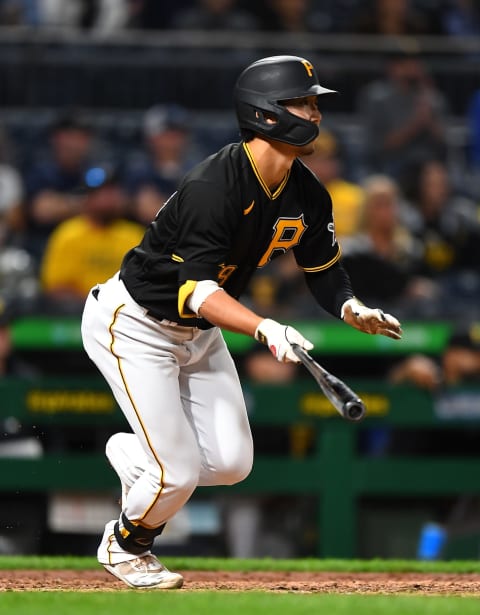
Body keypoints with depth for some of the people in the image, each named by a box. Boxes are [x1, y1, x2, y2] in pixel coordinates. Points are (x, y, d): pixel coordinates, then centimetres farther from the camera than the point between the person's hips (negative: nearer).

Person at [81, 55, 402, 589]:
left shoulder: (307, 195, -6)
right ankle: (124, 546, 21)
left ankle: (130, 452, 30)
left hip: (200, 333, 8)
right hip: (134, 325, -8)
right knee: (180, 472, -11)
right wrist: (264, 329, -51)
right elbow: (197, 290, -37)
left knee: (232, 464, 1)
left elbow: (324, 272, 4)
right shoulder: (214, 186, -31)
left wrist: (354, 310, -19)